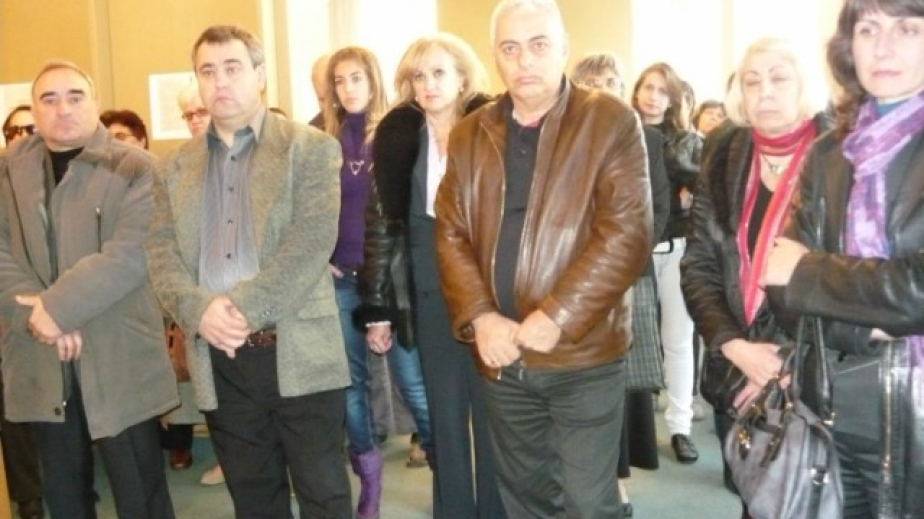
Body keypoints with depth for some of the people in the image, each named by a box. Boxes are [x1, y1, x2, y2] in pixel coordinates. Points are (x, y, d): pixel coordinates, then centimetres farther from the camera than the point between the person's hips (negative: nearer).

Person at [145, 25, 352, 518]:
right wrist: (198, 309, -15)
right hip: (219, 358, 4)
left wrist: (243, 307, -19)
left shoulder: (311, 149, 0)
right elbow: (162, 252, 4)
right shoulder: (174, 167, 13)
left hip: (298, 350, -4)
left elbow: (312, 241, -12)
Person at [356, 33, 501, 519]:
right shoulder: (398, 136, 1)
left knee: (492, 411, 7)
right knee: (445, 414, 10)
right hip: (429, 293, 2)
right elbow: (382, 222, 3)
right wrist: (377, 307, 1)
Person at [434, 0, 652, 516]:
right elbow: (450, 234, 5)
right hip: (501, 358, 4)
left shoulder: (612, 121, -5)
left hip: (584, 355, -4)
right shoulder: (469, 135, 8)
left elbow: (627, 232, -13)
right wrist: (479, 318, -10)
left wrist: (556, 318, -19)